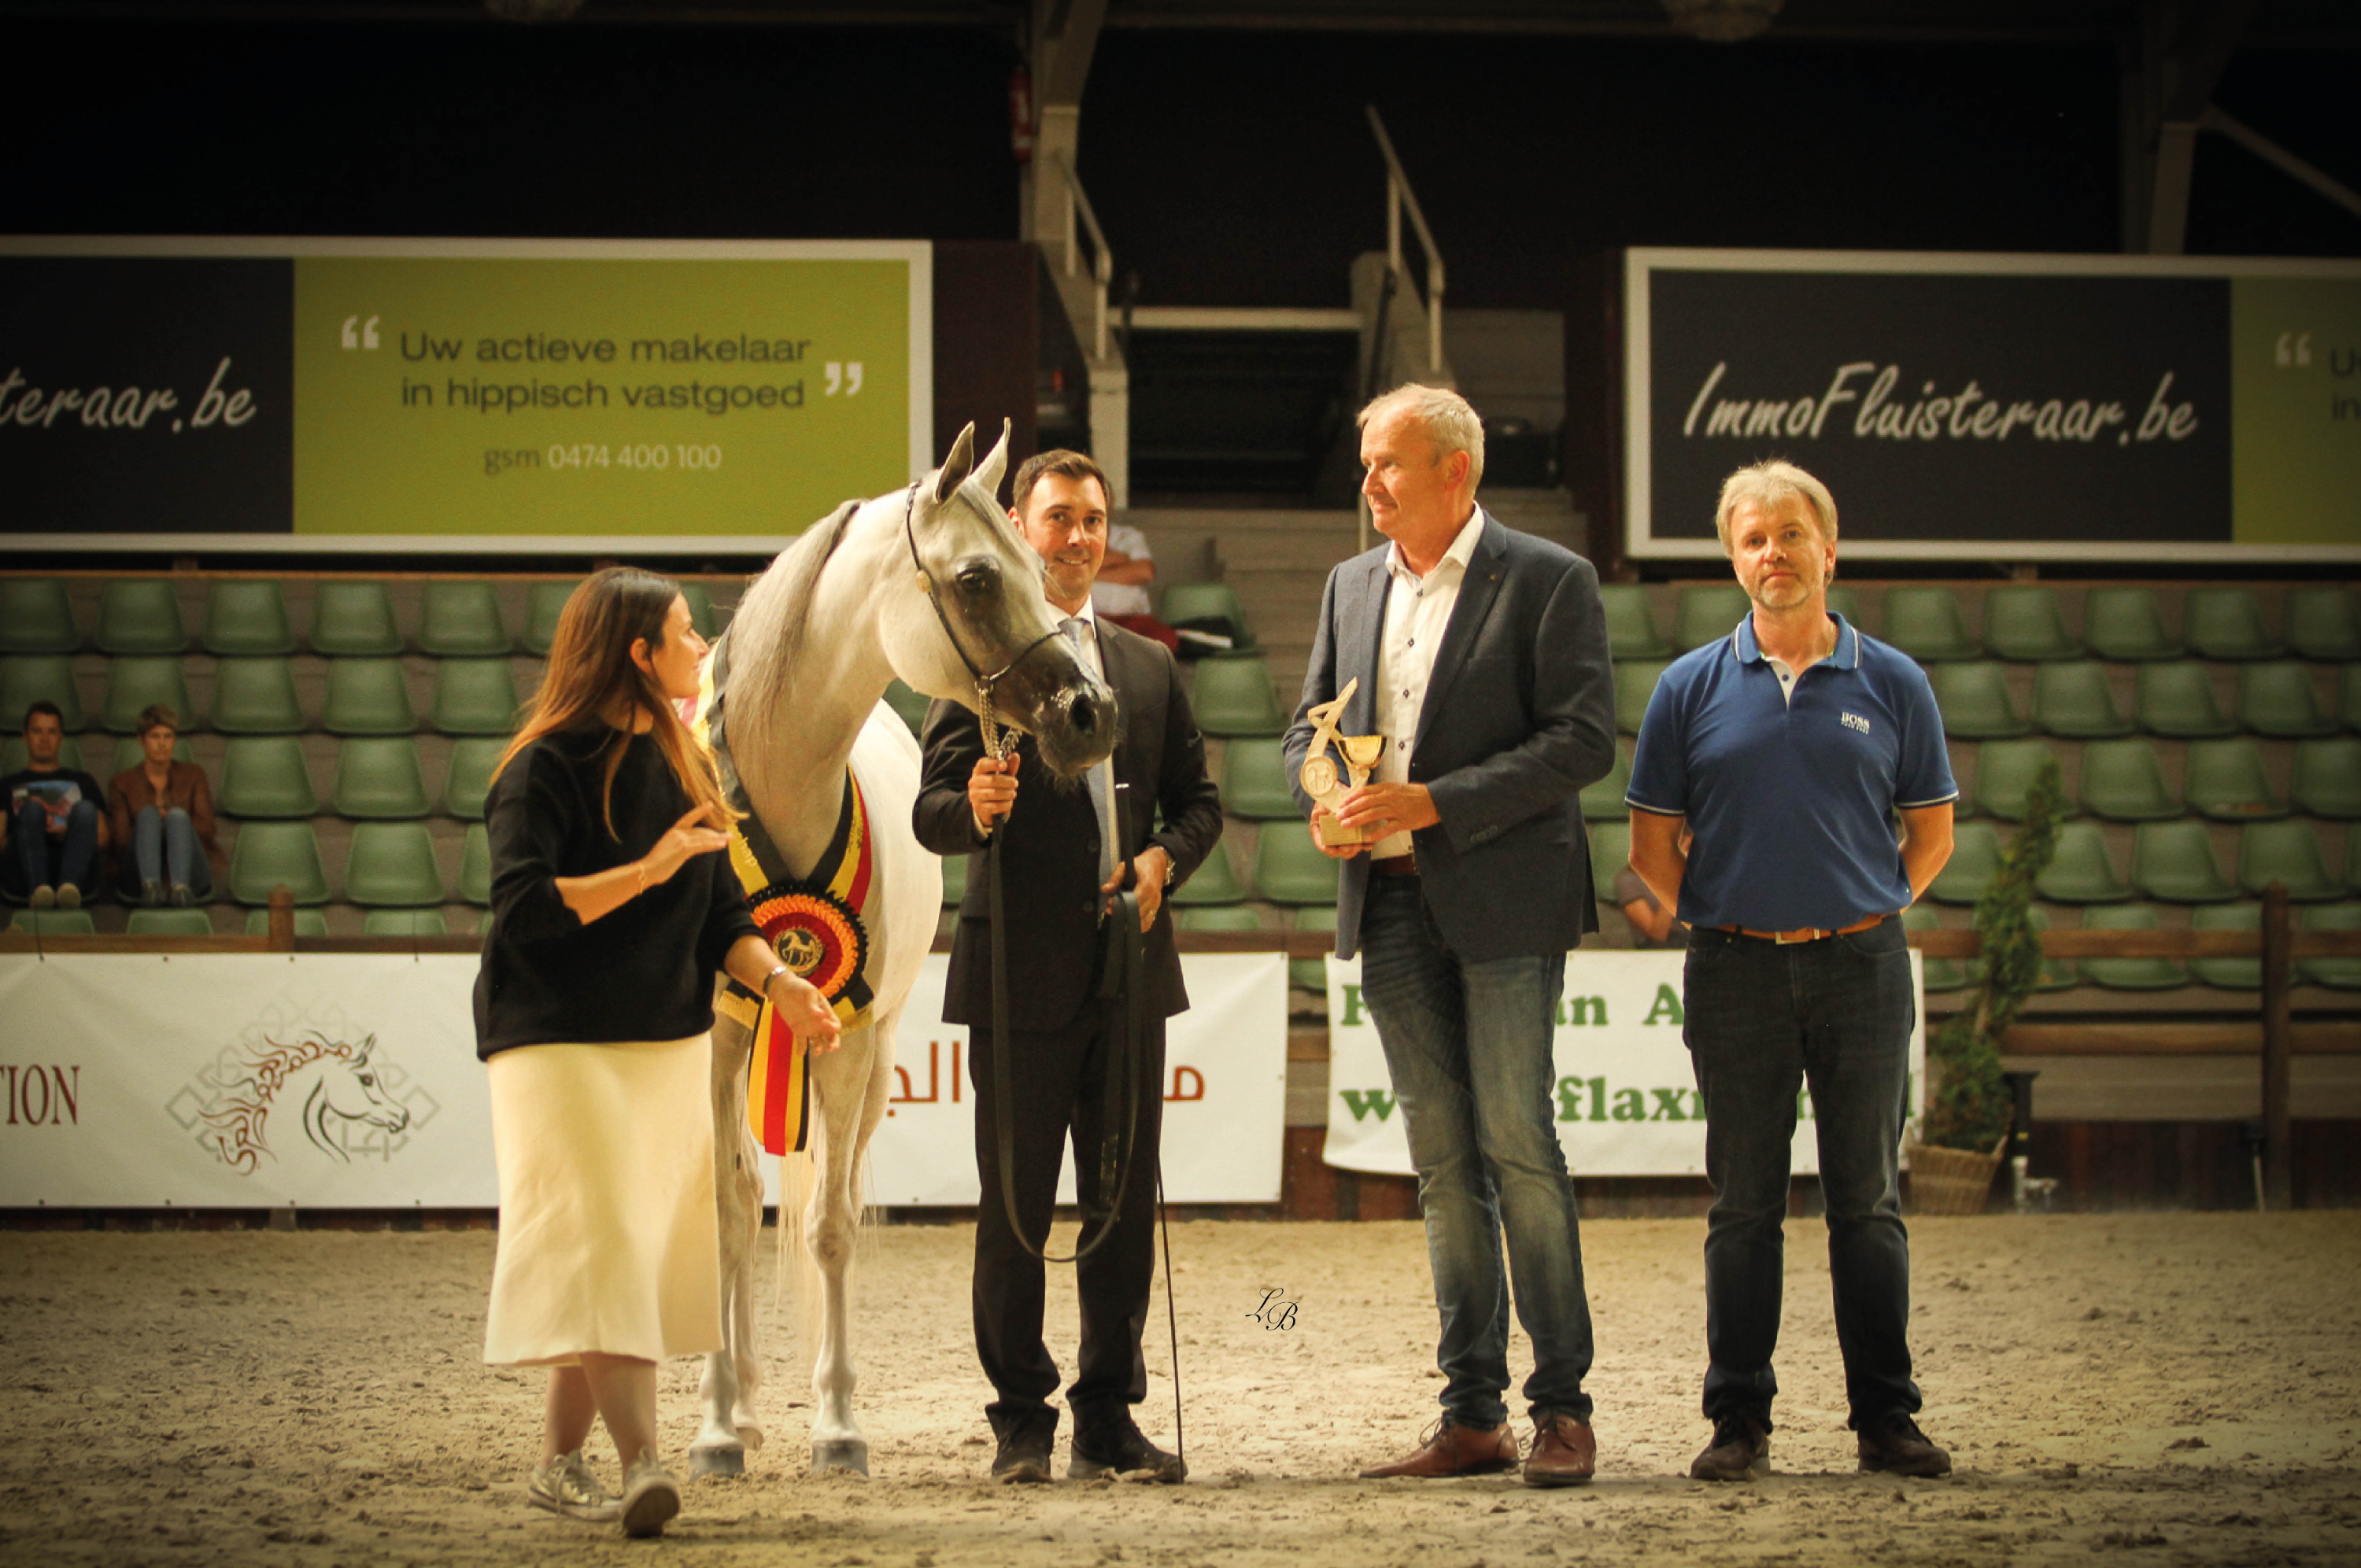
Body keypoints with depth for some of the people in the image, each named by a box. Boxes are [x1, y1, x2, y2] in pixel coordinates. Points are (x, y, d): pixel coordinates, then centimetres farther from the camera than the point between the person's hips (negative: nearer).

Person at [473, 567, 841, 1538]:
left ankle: (559, 1462, 15)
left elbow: (721, 914, 12)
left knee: (634, 1255, 7)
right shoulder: (546, 767, -10)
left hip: (670, 1045, 7)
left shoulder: (683, 766, 13)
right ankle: (640, 1459, -23)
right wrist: (646, 870, -21)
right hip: (560, 1044, -7)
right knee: (599, 1239, -15)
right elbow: (523, 909, -19)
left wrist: (777, 981, -6)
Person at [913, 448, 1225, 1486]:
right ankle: (1021, 1421, 8)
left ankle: (1109, 1419, 14)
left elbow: (1198, 798, 17)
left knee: (1126, 1203, 6)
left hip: (1130, 965, 5)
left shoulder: (1148, 670, 16)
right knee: (1015, 1206, 0)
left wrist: (1164, 859, -3)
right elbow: (931, 815, -7)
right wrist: (975, 807, -29)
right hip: (1022, 970, -5)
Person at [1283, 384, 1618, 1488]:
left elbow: (1584, 739, -12)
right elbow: (1310, 722, 21)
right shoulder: (1352, 586, 15)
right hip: (1390, 903, 6)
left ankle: (1563, 1406, -1)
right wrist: (1323, 801, -1)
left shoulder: (1548, 581, -5)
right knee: (1443, 1160, 7)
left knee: (1517, 1146, -7)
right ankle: (1472, 1415, 10)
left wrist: (1437, 803, -18)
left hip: (1500, 900, -6)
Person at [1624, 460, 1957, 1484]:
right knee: (1744, 1204, 2)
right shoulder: (1692, 688, 4)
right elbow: (1651, 842, 8)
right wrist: (1717, 916, 2)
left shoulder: (1891, 685, 5)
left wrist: (1872, 910, 4)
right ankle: (1739, 1422, 7)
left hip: (1861, 965, 0)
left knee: (1868, 1200, 3)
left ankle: (1885, 1417, 8)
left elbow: (1931, 831, 12)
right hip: (1737, 974, 0)